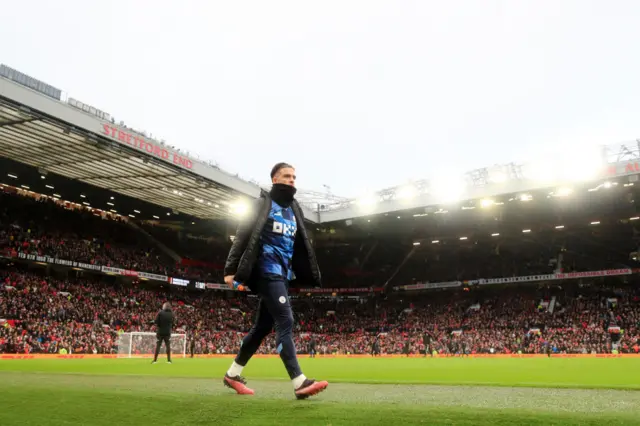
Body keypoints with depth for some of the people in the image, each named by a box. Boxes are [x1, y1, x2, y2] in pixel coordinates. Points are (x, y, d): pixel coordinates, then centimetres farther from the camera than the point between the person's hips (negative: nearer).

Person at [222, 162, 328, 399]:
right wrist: (231, 269, -18)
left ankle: (233, 374, 24)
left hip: (283, 274, 8)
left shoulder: (294, 210, 18)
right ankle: (300, 383, -18)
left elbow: (300, 246, 18)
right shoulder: (263, 203, -3)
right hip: (267, 272, -8)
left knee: (263, 326, 11)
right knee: (285, 322, -15)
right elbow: (243, 235, -10)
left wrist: (307, 275, 10)